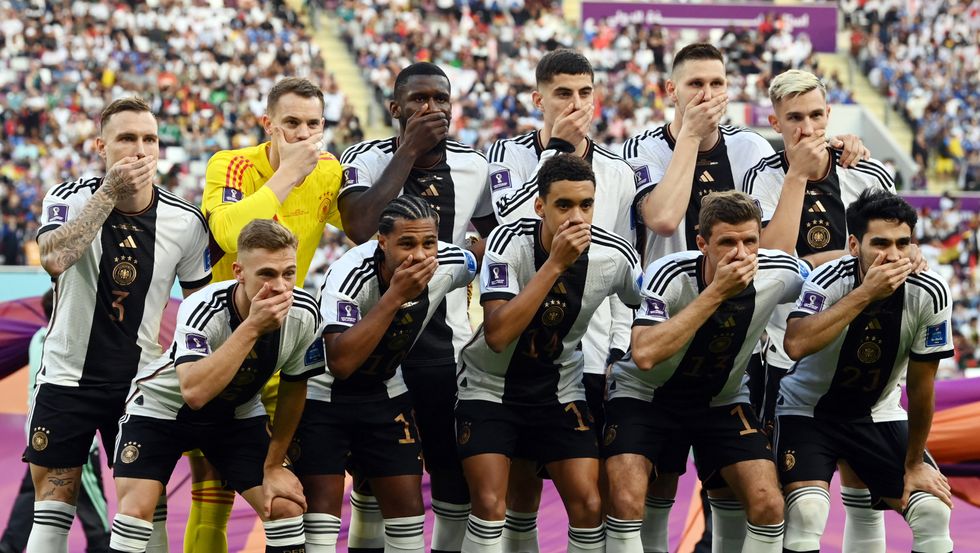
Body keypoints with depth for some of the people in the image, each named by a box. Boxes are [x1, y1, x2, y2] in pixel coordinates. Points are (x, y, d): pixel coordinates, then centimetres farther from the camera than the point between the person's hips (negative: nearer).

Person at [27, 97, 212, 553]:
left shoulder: (185, 221, -5)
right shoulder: (69, 200, -9)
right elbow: (54, 259, -31)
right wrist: (111, 192, -30)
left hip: (139, 381, 1)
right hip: (68, 376, -1)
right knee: (52, 507, 1)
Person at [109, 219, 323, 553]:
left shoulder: (304, 315, -22)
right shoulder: (202, 309, -35)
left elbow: (293, 388, -3)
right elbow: (194, 392, -50)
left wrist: (274, 465, 2)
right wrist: (252, 327, -51)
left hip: (238, 414, 4)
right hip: (160, 407, -4)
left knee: (287, 507, -8)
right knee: (136, 509, -20)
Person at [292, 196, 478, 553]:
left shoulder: (451, 265, -17)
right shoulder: (350, 275, -32)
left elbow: (480, 261, 10)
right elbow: (340, 363, -43)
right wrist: (395, 296, -45)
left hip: (385, 393, 5)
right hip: (322, 394, -5)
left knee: (407, 505, 3)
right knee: (323, 504, -12)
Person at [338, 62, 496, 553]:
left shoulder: (473, 166, 4)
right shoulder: (367, 159, -7)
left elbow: (497, 232, 22)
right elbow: (361, 228, -27)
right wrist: (409, 150, -22)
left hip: (447, 342, 3)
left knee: (458, 473, 4)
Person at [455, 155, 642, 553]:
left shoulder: (616, 257, -14)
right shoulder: (509, 242, -23)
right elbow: (497, 336, -34)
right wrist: (555, 264, -35)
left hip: (559, 389, 3)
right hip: (489, 386, -3)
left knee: (589, 505, -7)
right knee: (491, 506, -16)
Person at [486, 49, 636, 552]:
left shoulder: (617, 173, 9)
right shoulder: (510, 155, 2)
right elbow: (515, 220, -17)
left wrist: (621, 350, 5)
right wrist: (557, 149, -14)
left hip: (594, 357, 2)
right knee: (521, 482, 3)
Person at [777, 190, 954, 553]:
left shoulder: (929, 294, -18)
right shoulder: (830, 280, -26)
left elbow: (920, 385, -8)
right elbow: (796, 345, -46)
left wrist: (914, 464, -1)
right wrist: (865, 294, -44)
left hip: (878, 413, 3)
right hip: (808, 410, -3)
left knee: (934, 510, -9)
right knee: (807, 511, -26)